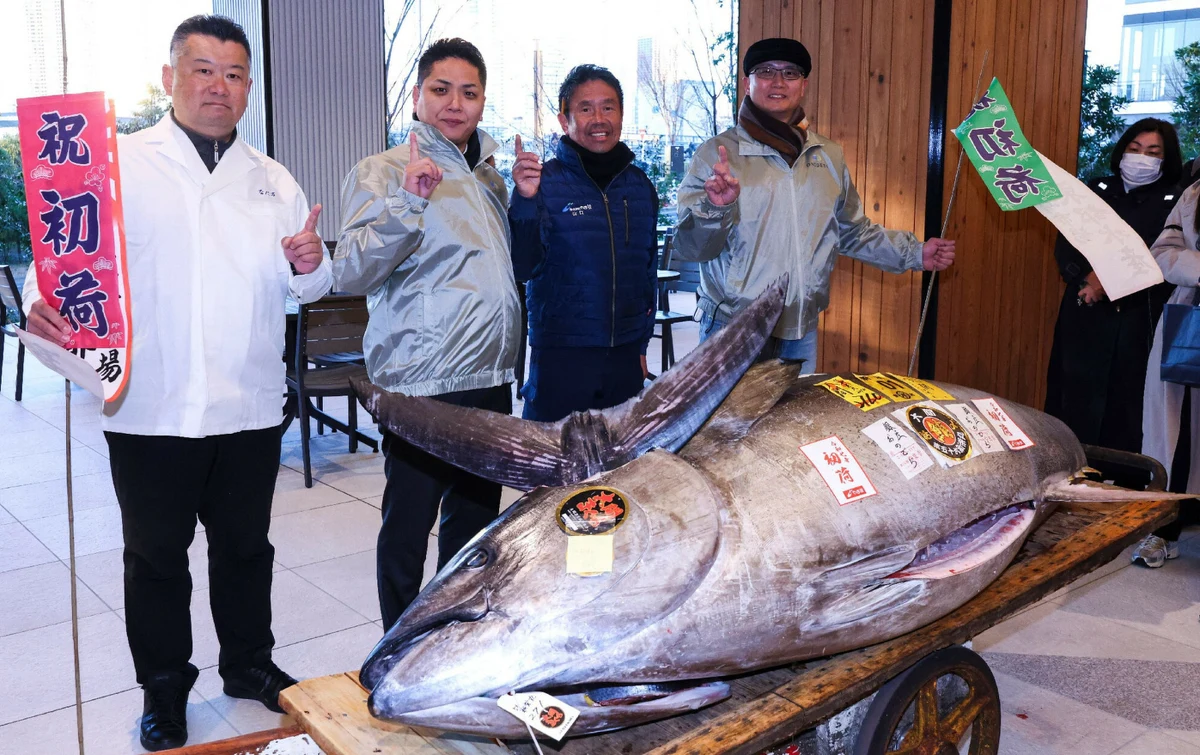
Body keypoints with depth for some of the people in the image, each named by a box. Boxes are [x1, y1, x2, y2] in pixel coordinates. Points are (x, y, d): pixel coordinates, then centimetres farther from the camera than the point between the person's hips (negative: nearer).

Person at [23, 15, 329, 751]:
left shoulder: (273, 180, 13)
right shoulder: (120, 165, 1)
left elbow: (307, 287, 14)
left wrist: (310, 265, -9)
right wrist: (43, 302, -26)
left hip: (250, 407, 3)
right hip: (152, 408, -3)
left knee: (245, 546, 16)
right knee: (157, 554, 11)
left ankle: (249, 663, 36)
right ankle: (164, 688, 29)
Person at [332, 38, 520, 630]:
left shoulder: (487, 176, 15)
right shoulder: (384, 171, -6)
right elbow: (350, 274, -18)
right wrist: (406, 203, -31)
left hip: (490, 378, 7)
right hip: (422, 383, -7)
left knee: (474, 520, 18)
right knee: (407, 527, 2)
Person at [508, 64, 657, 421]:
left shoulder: (640, 186, 8)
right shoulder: (545, 181, -7)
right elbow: (523, 268, -16)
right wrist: (524, 201, -30)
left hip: (625, 358, 5)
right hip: (560, 355, -4)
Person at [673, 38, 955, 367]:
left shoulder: (829, 156, 9)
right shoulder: (716, 153, -7)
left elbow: (852, 231, 20)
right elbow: (689, 246, -13)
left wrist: (914, 254, 13)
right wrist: (715, 207, -31)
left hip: (802, 334, 5)